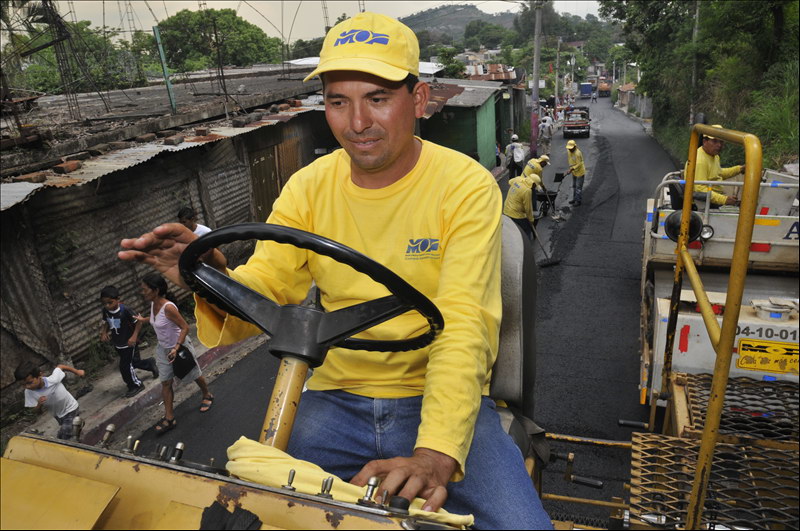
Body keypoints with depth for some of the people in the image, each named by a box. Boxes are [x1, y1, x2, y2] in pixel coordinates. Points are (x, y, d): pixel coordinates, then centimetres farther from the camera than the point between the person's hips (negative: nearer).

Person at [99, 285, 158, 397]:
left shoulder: (125, 310, -26)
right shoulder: (105, 311, -9)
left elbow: (138, 322, -18)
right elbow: (106, 323, 11)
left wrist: (134, 336, -26)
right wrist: (104, 332, -6)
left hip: (129, 343, -6)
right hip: (118, 344, 6)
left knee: (125, 367, 0)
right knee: (133, 362, 19)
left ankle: (136, 385, 22)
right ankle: (150, 364, 45)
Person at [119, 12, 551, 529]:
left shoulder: (467, 186, -10)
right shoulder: (309, 187, 2)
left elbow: (463, 326, -20)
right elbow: (263, 288, -2)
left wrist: (435, 453, -33)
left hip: (439, 398, -2)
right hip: (335, 399, 3)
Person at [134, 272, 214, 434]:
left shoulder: (168, 307, -31)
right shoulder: (153, 304, -6)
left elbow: (185, 327, -28)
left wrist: (176, 348, -34)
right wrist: (144, 320, 29)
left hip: (180, 346, -7)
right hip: (163, 348, 7)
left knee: (194, 375, 15)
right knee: (165, 383, 7)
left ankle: (207, 396, 41)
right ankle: (169, 417, 14)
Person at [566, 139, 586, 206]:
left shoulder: (577, 153, -27)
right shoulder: (569, 151, -2)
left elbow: (579, 164, -26)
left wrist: (571, 170, -31)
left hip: (580, 172, -9)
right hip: (574, 172, 9)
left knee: (579, 187, -4)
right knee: (574, 186, 18)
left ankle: (578, 201, 2)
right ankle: (574, 199, 30)